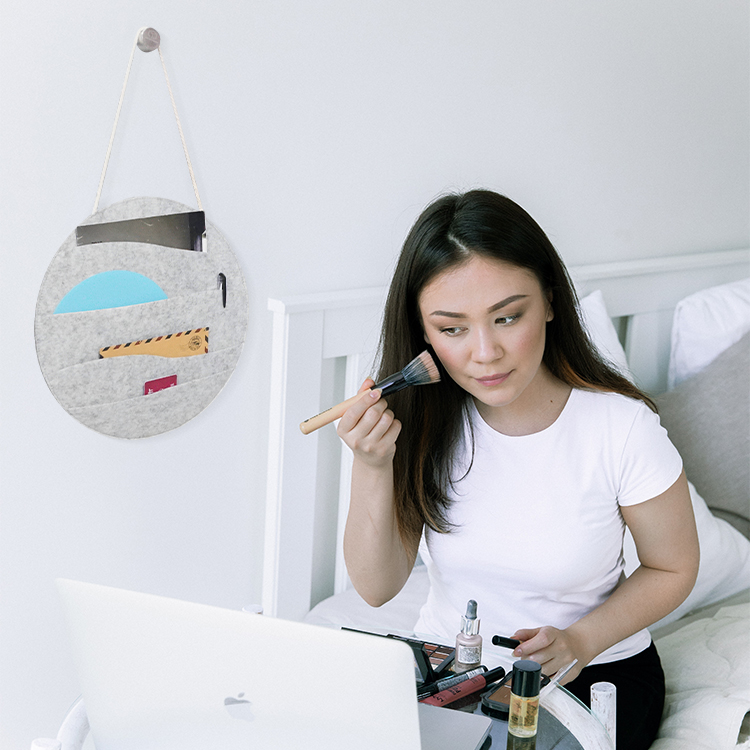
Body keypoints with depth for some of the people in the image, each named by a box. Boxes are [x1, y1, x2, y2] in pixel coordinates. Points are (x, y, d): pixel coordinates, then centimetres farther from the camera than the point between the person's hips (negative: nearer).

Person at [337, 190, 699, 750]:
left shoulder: (623, 428, -19)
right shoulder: (421, 421, -10)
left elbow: (673, 568, -2)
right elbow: (377, 588, -10)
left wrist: (580, 642, -17)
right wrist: (373, 466, -23)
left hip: (593, 680, -2)